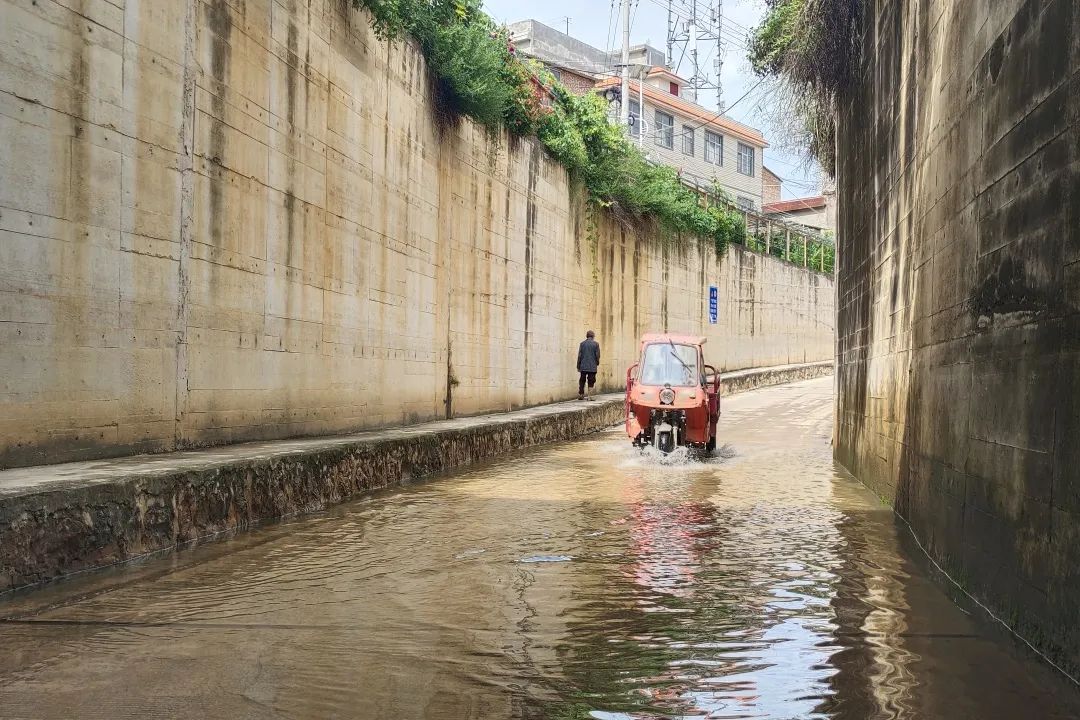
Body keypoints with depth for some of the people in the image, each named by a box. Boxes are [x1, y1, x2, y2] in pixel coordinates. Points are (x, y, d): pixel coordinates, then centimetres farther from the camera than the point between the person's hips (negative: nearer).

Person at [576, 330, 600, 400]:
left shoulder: (582, 343, 2)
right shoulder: (596, 344, -3)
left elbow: (579, 355, 2)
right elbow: (597, 355, -2)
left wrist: (578, 366, 8)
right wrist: (597, 363, 16)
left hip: (583, 366, 2)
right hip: (592, 367, -2)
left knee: (582, 381, 12)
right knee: (591, 382, 3)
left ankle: (580, 395, 16)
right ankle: (589, 396, -1)